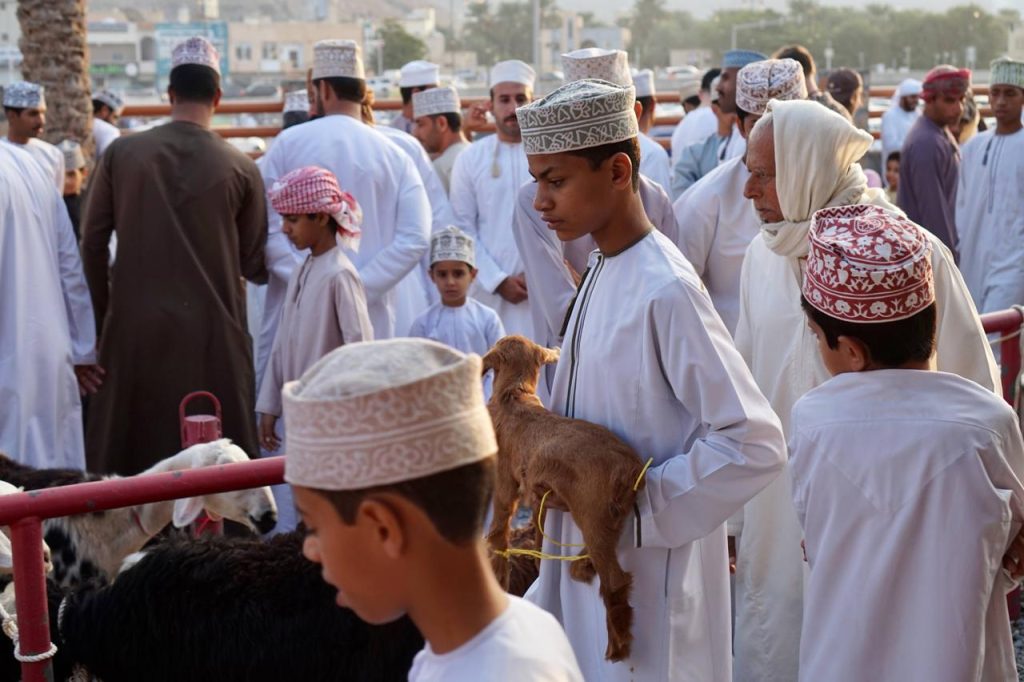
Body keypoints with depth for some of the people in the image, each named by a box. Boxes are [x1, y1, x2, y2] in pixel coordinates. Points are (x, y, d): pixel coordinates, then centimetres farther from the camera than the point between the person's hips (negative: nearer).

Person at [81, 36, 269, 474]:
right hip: (212, 329, -1)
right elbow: (255, 264, -2)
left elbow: (92, 240, 0)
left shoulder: (121, 153, -3)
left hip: (135, 325, 1)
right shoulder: (240, 168, -6)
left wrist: (102, 311, 10)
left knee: (131, 451, 12)